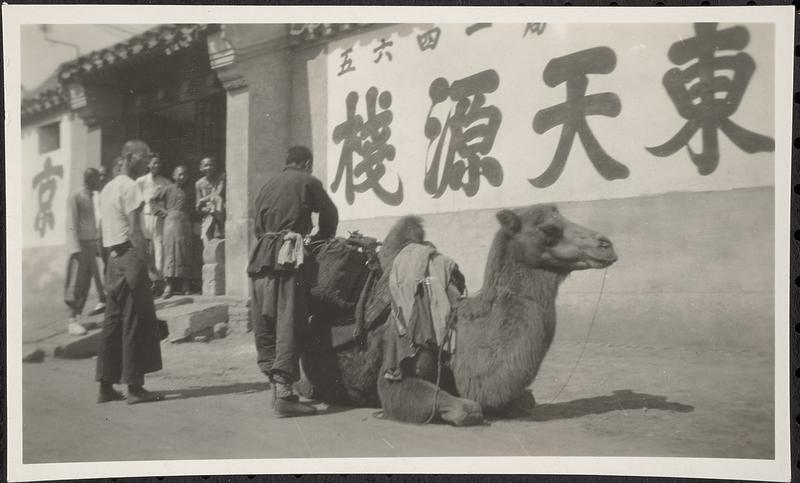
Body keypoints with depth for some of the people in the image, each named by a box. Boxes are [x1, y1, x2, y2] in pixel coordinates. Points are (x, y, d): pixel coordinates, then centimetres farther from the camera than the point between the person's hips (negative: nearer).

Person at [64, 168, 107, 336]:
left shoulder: (90, 197, 15)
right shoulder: (75, 198, -8)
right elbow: (72, 225, -12)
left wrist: (96, 244, 12)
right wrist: (76, 248, -19)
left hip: (91, 244, 7)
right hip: (81, 245, -7)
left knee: (86, 283, 7)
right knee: (76, 283, -5)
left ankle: (78, 317, 13)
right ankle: (72, 320, -1)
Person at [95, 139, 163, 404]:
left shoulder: (108, 188, 19)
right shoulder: (129, 186, -9)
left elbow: (108, 229, 18)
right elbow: (135, 231, -16)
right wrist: (147, 264, -18)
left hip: (113, 258, 9)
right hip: (130, 256, -9)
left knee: (113, 322, 11)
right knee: (136, 323, -4)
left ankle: (106, 386, 15)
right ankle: (134, 387, 0)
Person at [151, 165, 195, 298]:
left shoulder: (189, 193, 14)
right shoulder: (168, 189, 6)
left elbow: (193, 209, 17)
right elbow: (153, 200, 10)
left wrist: (189, 214, -1)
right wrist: (161, 211, 2)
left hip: (185, 224, 3)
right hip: (171, 221, -2)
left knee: (186, 253, 1)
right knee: (171, 252, -7)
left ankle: (185, 284, 8)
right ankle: (170, 284, -7)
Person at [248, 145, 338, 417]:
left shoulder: (267, 186, 23)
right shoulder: (307, 182, 8)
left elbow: (257, 226, 19)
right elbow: (329, 216, 12)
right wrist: (320, 239, 29)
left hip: (260, 257, 6)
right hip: (287, 258, -6)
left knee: (264, 326, 9)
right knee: (288, 325, -8)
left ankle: (276, 382, 11)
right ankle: (284, 393, -13)